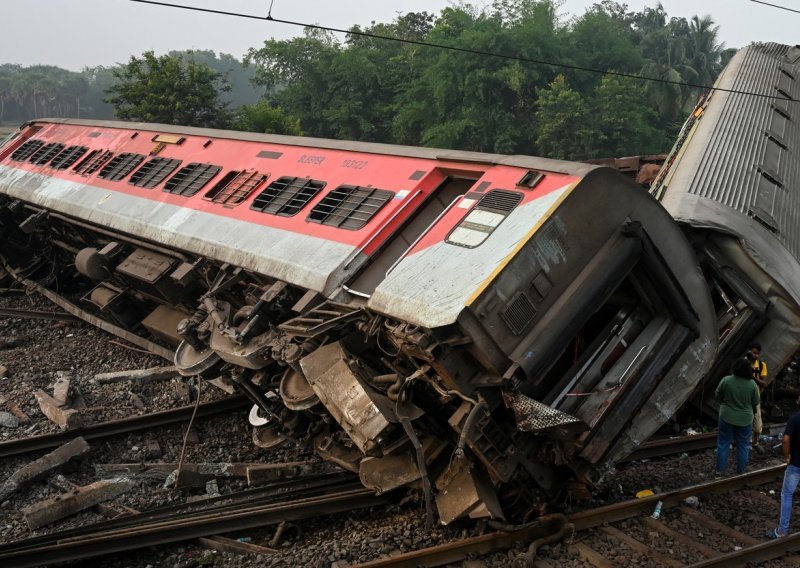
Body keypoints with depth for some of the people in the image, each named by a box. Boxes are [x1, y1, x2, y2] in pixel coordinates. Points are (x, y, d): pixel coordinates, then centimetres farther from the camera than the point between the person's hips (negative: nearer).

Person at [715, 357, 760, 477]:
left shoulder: (726, 380, -16)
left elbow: (717, 396, -4)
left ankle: (719, 471, 17)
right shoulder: (752, 384, -14)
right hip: (745, 420, 0)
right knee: (743, 446, 15)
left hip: (727, 417, 0)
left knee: (723, 444, 11)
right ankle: (741, 472, 24)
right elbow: (755, 402, -3)